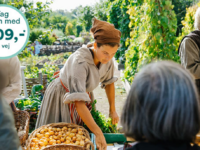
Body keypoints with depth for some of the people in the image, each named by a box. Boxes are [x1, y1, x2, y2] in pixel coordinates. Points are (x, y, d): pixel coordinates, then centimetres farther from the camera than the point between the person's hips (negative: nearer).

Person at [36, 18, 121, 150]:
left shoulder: (107, 58, -19)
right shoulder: (80, 61, -40)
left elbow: (109, 82, 2)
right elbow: (78, 103, -45)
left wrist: (113, 109, 7)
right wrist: (98, 133, -46)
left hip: (83, 95, 6)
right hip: (60, 98, -6)